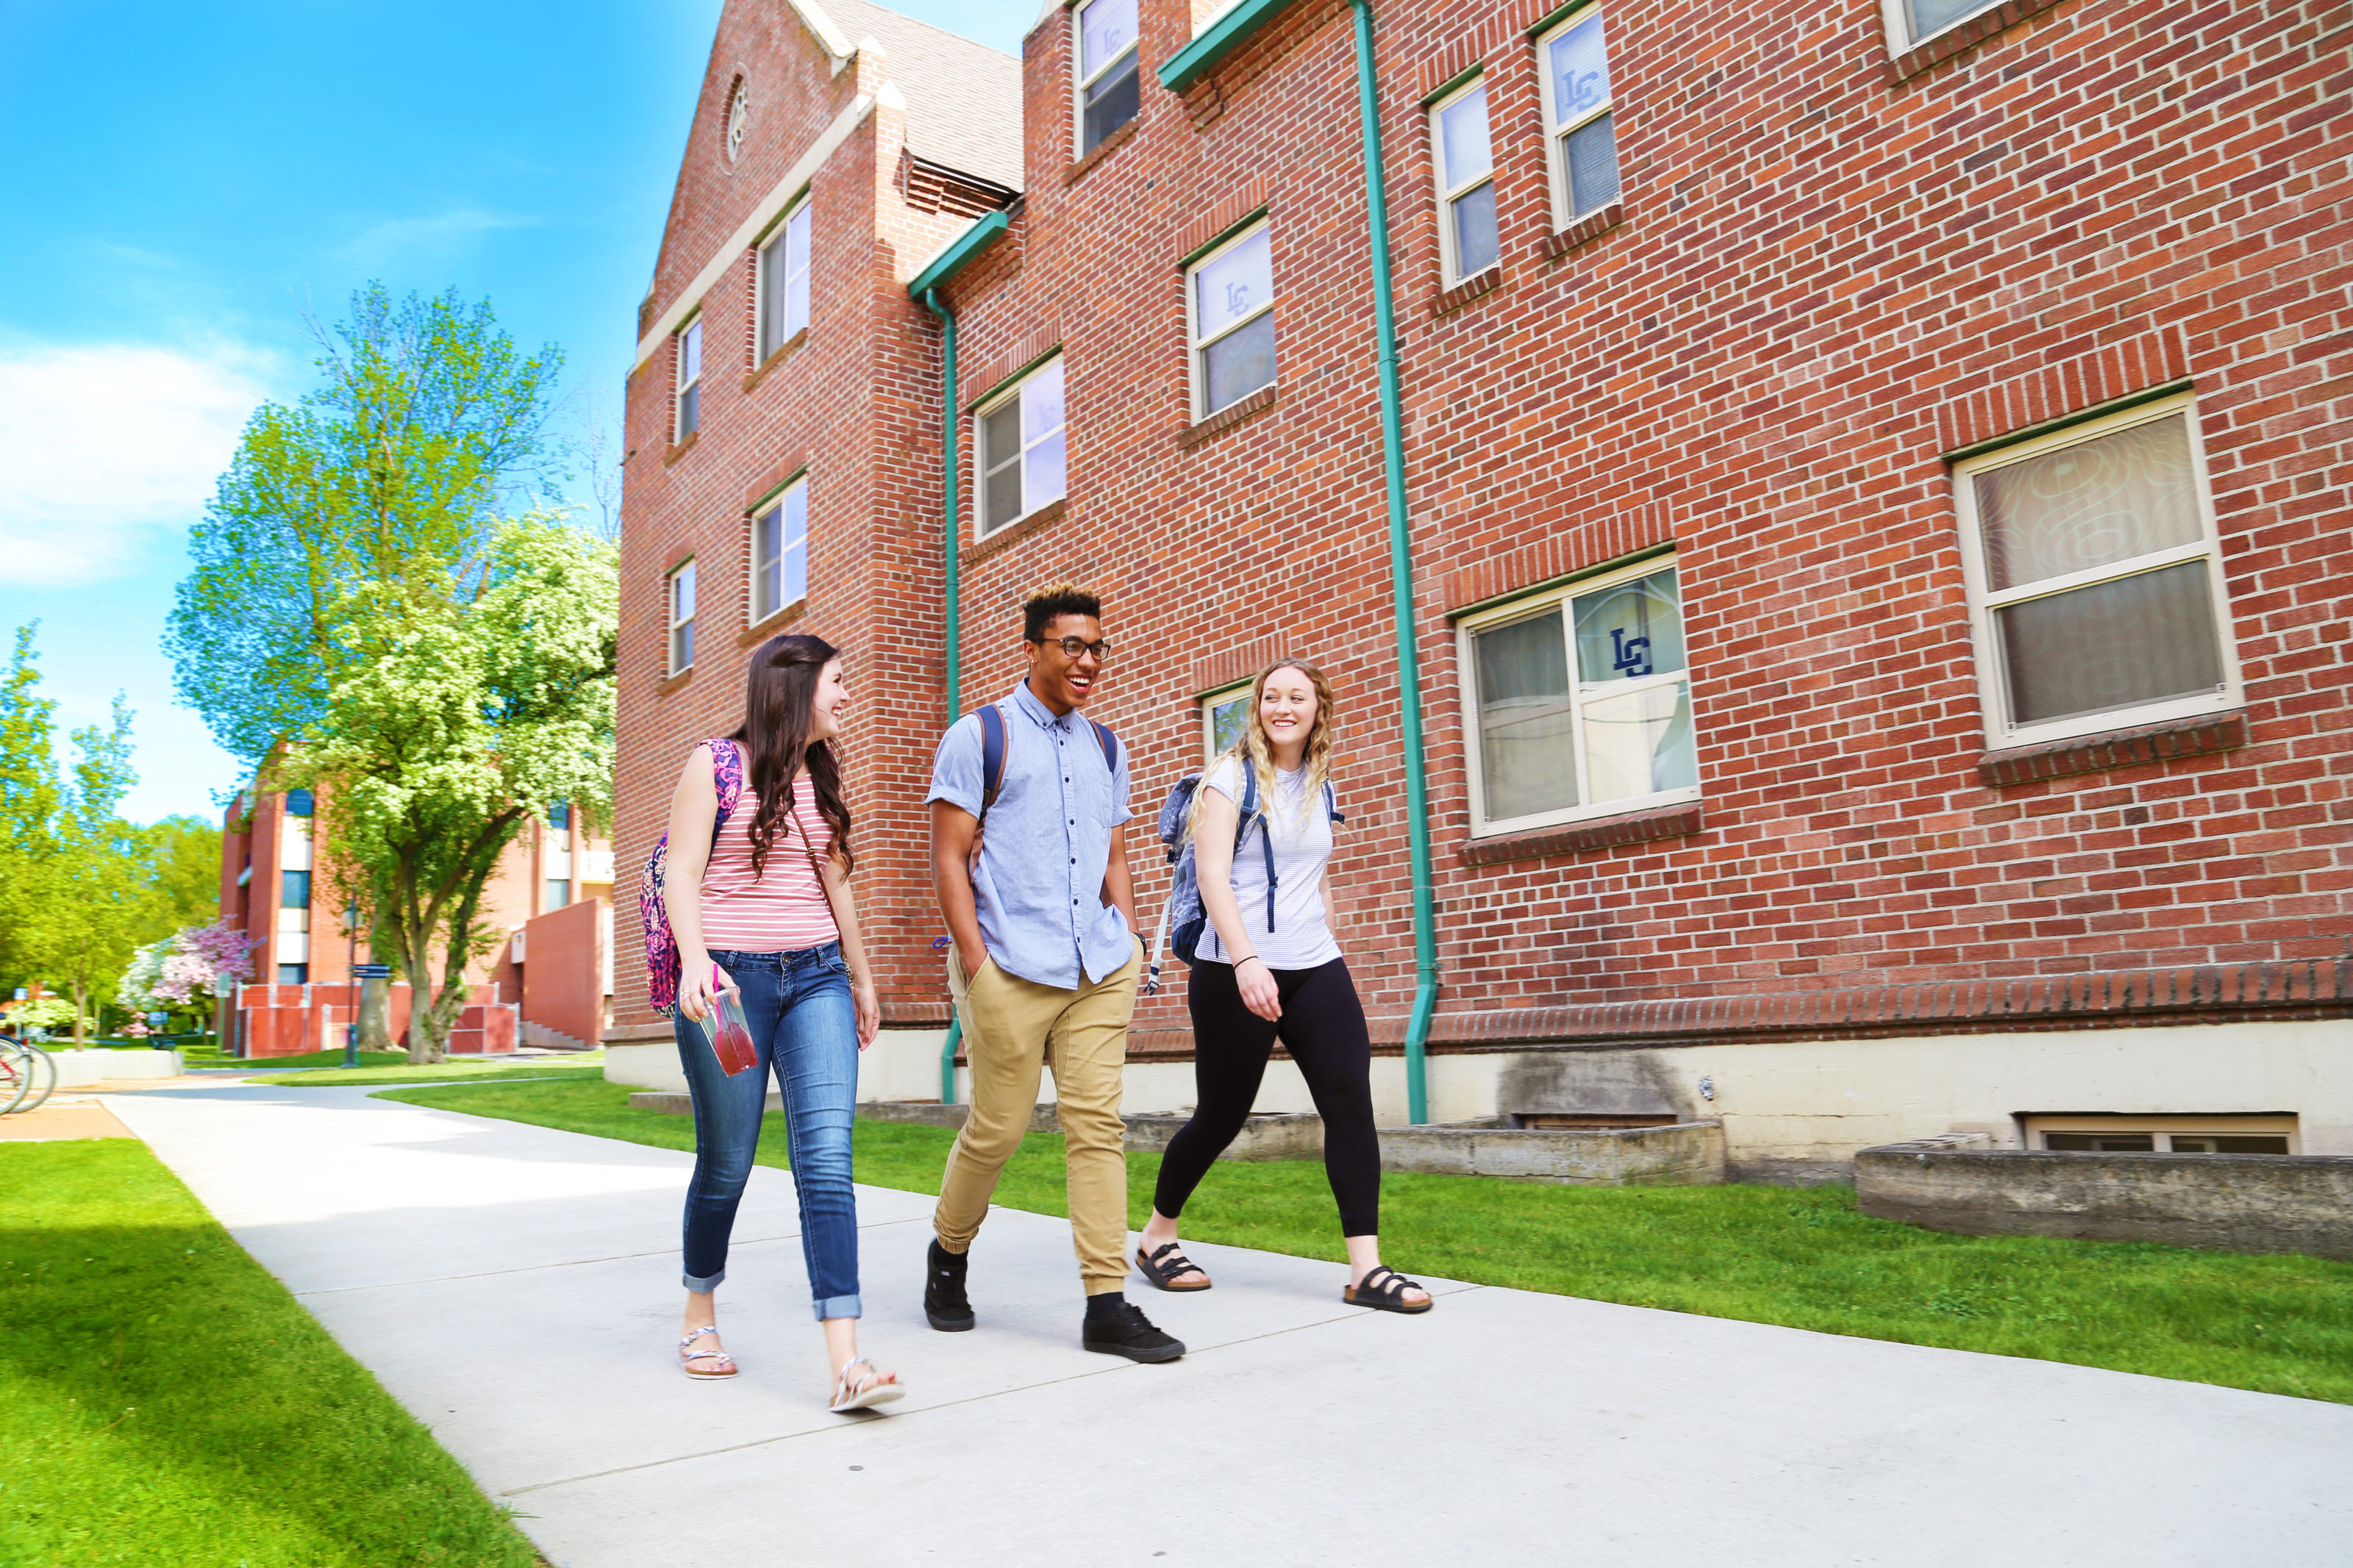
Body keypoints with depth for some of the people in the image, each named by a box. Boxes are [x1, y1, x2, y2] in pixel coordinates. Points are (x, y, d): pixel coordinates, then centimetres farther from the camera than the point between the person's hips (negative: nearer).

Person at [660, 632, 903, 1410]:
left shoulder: (822, 776, 15)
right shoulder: (716, 764, -1)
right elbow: (681, 874, -6)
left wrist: (862, 977, 26)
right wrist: (696, 959, -22)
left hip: (816, 977, 4)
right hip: (729, 981, -4)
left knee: (827, 1155, -9)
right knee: (727, 1162, 6)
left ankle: (847, 1360, -13)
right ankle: (699, 1317, 33)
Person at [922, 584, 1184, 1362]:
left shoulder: (1106, 748, 17)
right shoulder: (978, 736, 0)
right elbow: (949, 858, -4)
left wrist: (1129, 948, 10)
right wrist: (976, 961, -11)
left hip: (1099, 968, 5)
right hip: (1009, 968, -4)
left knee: (1098, 1122, 0)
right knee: (998, 1127, 3)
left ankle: (1108, 1304, 5)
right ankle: (948, 1250, 30)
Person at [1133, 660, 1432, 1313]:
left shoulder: (1323, 788, 14)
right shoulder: (1231, 778, -4)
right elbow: (1213, 875, -14)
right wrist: (1246, 960, -25)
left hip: (1316, 968, 5)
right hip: (1237, 973, -5)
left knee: (1351, 1102, -7)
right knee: (1221, 1116, 3)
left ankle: (1366, 1269, -3)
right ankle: (1156, 1237, 26)